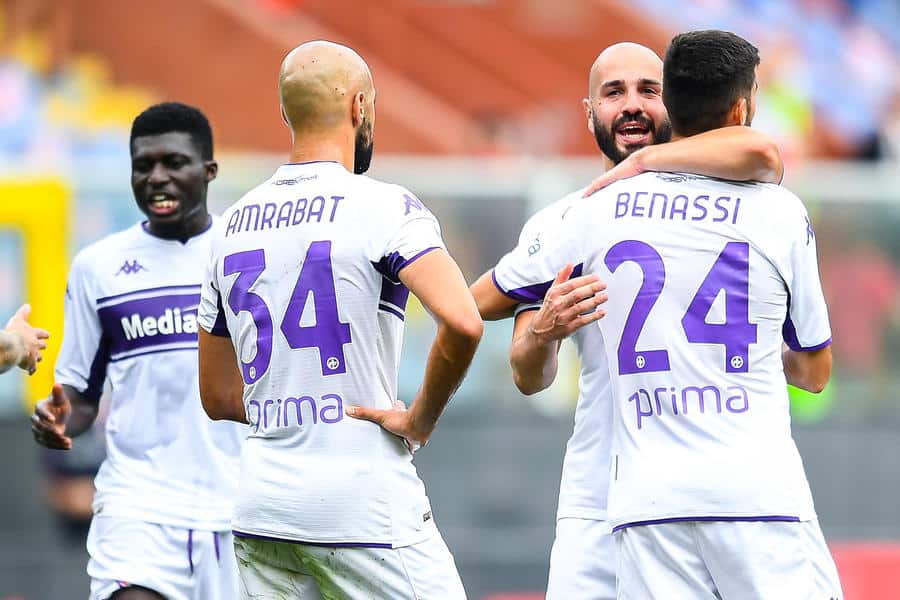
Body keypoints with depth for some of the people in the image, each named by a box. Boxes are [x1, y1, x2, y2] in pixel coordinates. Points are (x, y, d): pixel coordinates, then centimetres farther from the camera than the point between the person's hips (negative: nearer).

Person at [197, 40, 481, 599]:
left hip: (262, 506, 6)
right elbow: (463, 324, -24)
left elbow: (219, 397, 18)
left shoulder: (232, 226, 12)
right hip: (363, 506, -6)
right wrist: (419, 420, -9)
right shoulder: (384, 207, -8)